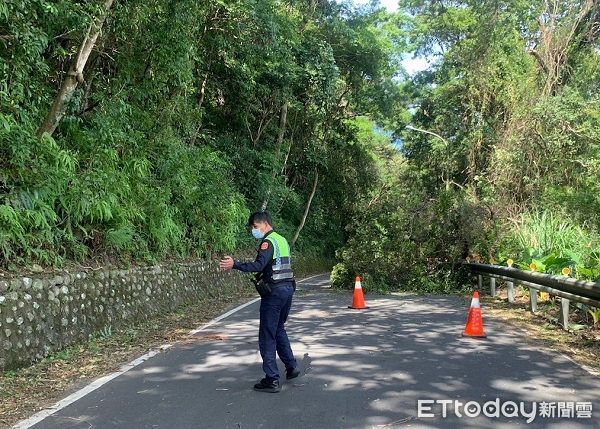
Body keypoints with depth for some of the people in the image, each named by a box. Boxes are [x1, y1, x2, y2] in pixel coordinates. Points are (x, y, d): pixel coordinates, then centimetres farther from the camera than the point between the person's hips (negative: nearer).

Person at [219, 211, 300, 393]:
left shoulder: (268, 242, -13)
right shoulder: (282, 240, 15)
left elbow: (259, 265, -27)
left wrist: (234, 265, -30)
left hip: (274, 292, -9)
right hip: (288, 288, 9)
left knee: (267, 336, -4)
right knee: (279, 330, 24)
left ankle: (272, 380, -3)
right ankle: (291, 366, 27)